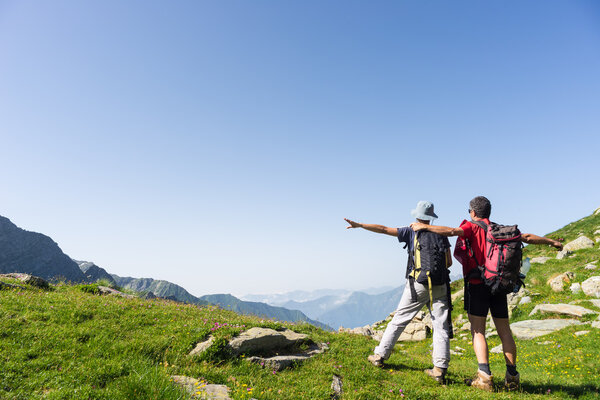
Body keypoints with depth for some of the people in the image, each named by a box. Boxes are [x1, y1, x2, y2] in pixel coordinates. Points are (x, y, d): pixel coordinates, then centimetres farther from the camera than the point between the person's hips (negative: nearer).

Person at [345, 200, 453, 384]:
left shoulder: (411, 232, 0)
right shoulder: (441, 234, 8)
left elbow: (383, 229, -3)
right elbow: (449, 262, 7)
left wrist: (359, 225, 2)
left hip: (418, 285, -2)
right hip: (440, 286, 2)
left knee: (399, 320, 8)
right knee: (441, 326, 5)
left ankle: (380, 356, 15)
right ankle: (440, 369, 0)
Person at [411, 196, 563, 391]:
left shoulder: (472, 227, -3)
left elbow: (453, 231, -23)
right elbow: (527, 237, 21)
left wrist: (424, 226, -20)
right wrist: (551, 241, 36)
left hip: (477, 284, -5)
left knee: (478, 330, -4)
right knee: (504, 330, 13)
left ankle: (484, 376, -12)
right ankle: (512, 376, 18)